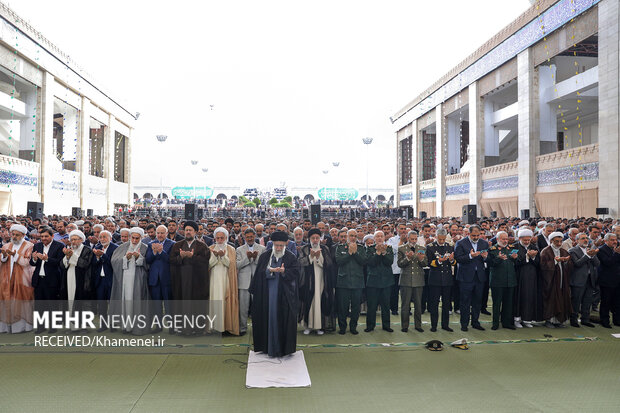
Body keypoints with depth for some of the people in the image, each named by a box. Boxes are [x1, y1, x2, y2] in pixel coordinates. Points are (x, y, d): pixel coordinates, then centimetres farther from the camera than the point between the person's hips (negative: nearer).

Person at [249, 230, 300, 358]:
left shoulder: (291, 258, 1)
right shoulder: (264, 256, 7)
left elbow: (295, 273, -8)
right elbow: (259, 273, 0)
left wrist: (284, 272, -26)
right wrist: (269, 270, -19)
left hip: (285, 296, -1)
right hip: (267, 294, 2)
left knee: (283, 320, 0)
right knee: (269, 319, 3)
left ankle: (284, 348, 11)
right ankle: (268, 346, 15)